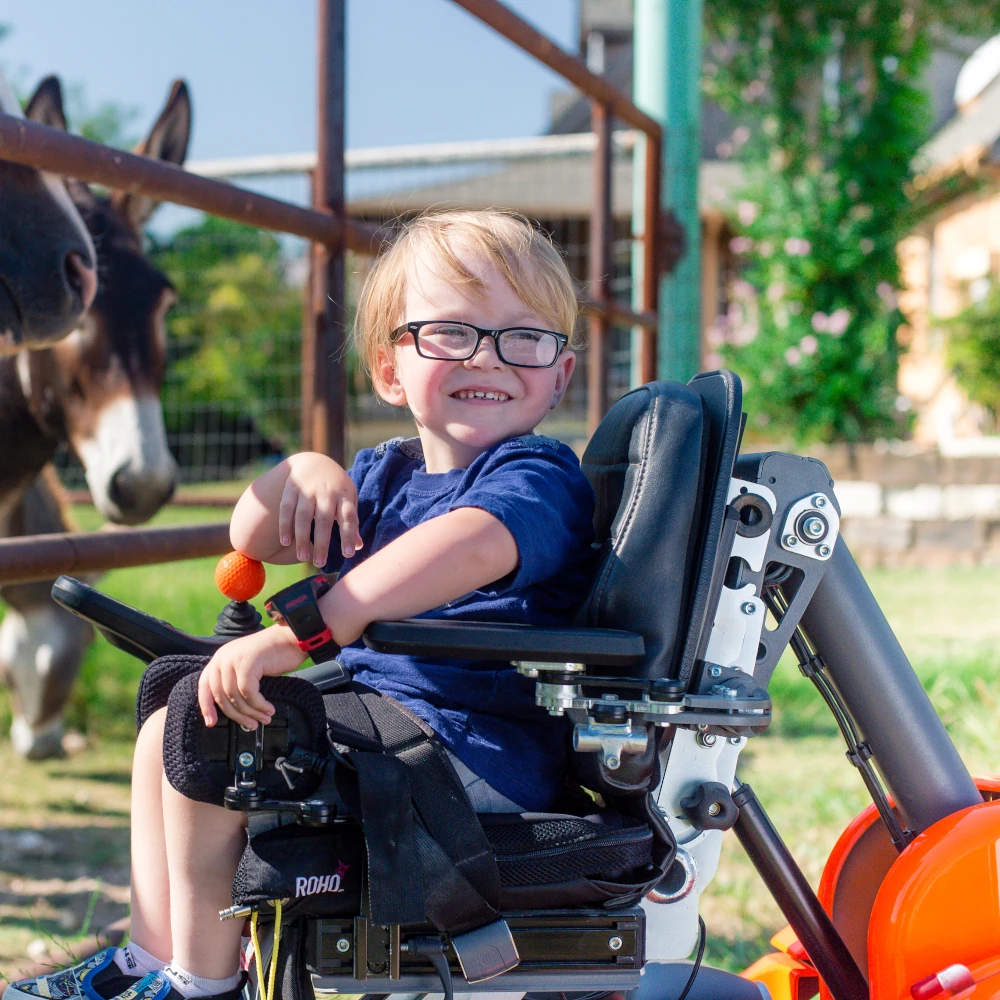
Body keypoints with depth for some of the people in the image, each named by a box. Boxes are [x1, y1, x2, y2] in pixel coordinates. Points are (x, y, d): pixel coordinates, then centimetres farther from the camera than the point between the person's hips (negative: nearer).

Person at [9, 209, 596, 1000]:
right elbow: (253, 541, 17)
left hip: (472, 751, -10)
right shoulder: (388, 473, 15)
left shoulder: (537, 475, -13)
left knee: (206, 738, -20)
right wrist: (301, 476, -7)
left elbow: (467, 549, -37)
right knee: (167, 729, 16)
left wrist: (297, 636, -46)